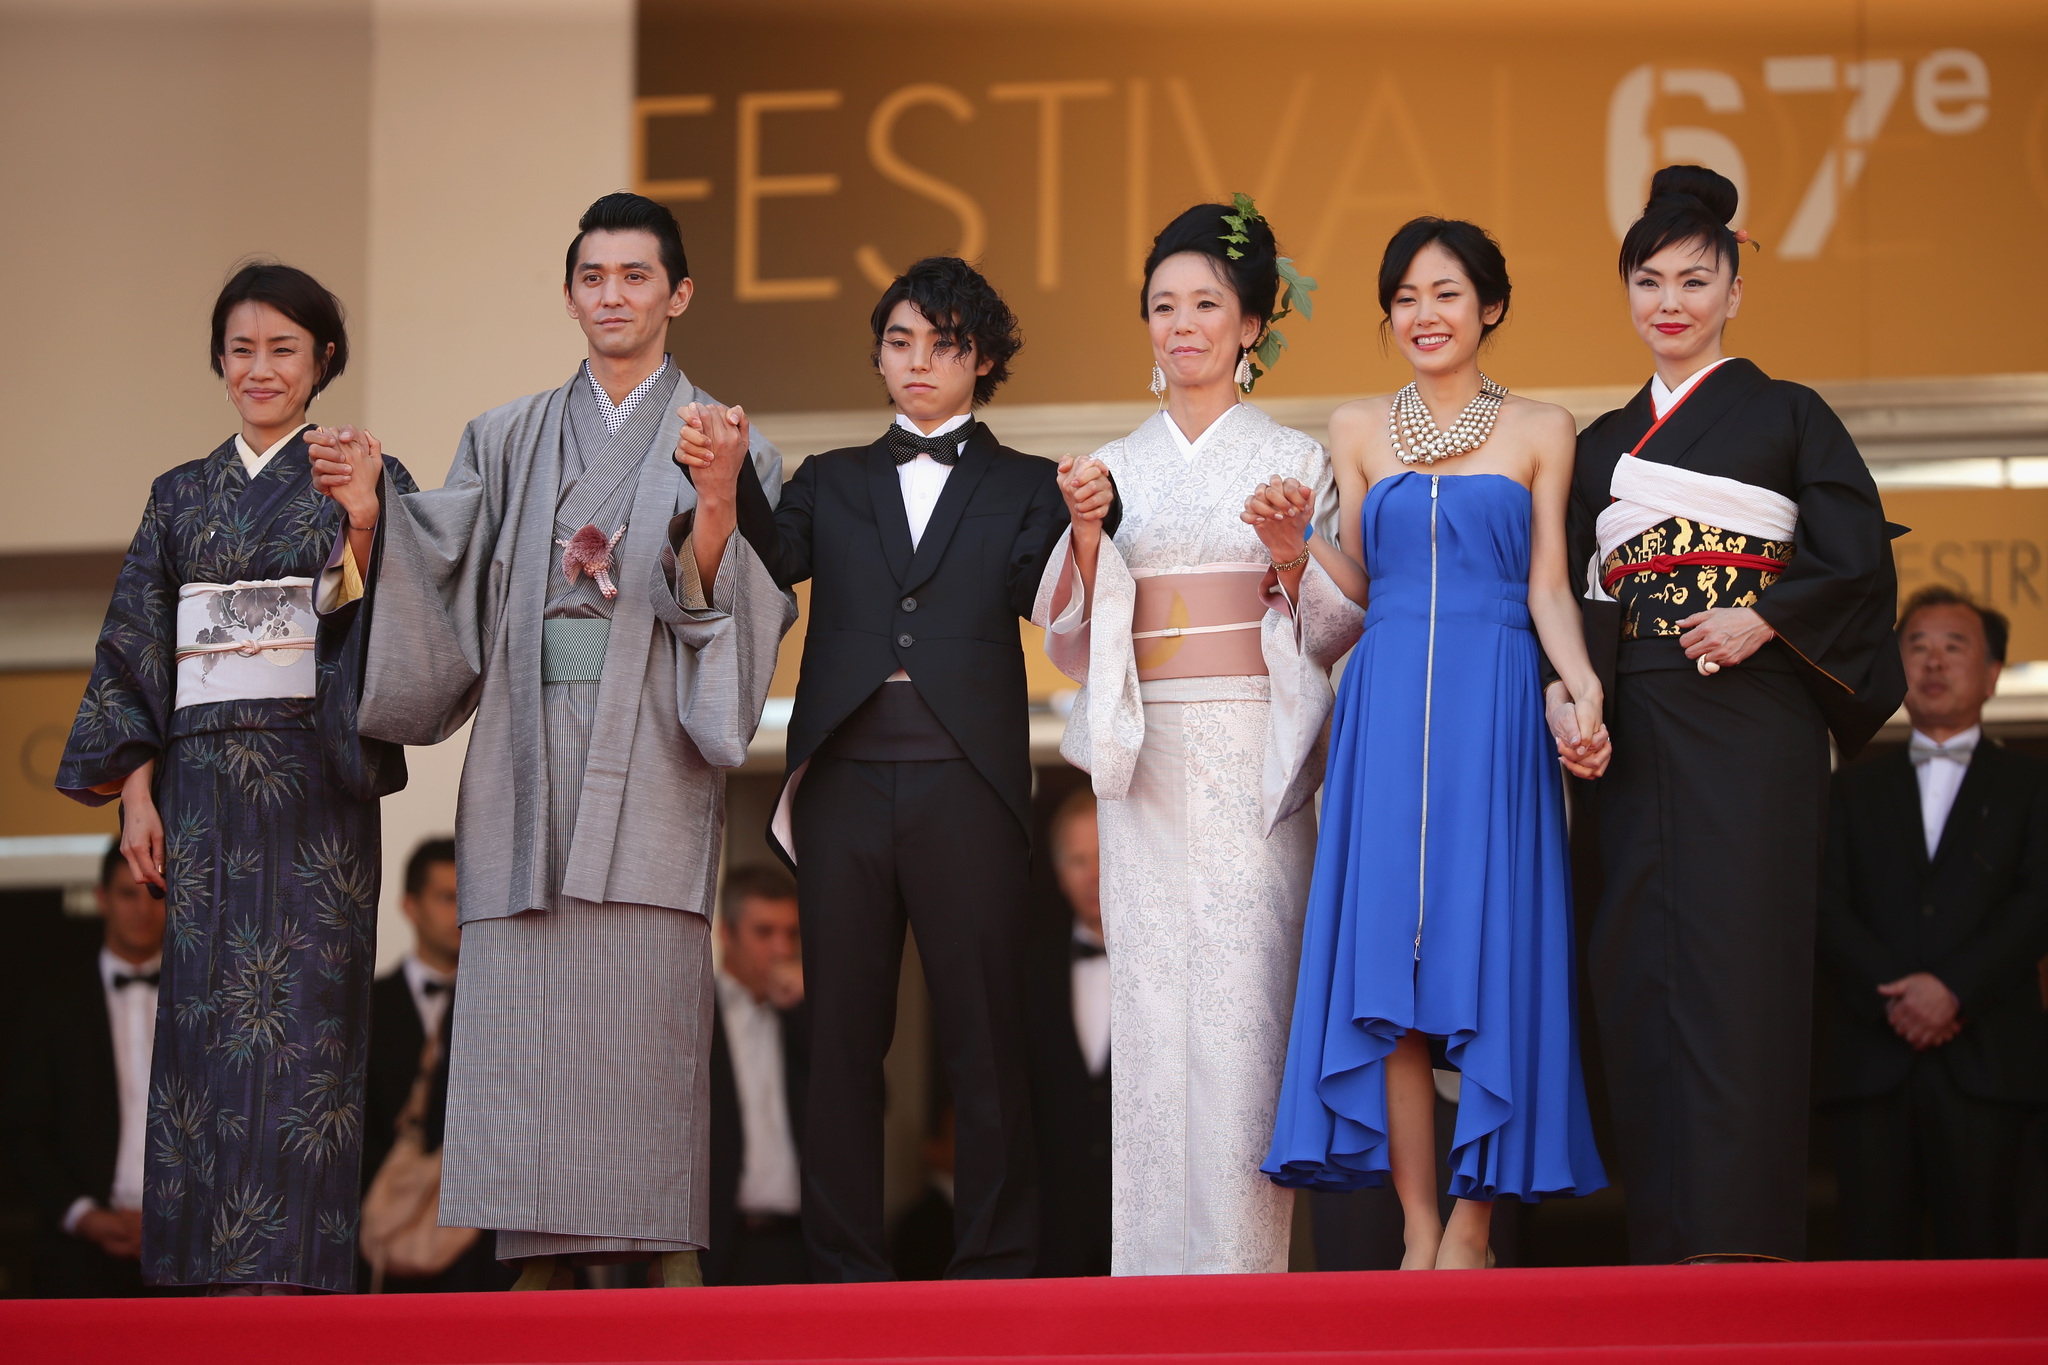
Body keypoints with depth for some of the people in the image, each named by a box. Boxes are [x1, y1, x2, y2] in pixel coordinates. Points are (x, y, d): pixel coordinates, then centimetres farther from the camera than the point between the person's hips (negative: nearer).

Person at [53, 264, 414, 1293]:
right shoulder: (181, 497, 16)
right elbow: (132, 654, 13)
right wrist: (135, 791, 3)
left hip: (316, 791, -3)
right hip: (203, 792, 3)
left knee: (299, 1016, -9)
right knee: (203, 1013, -1)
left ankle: (290, 1270, -10)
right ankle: (210, 1267, 2)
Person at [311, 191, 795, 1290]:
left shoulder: (723, 444, 9)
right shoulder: (509, 441, 18)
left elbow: (744, 612, -4)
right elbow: (438, 580, 9)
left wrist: (717, 506, -22)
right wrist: (369, 513, -9)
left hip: (647, 757, -3)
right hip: (526, 753, 3)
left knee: (646, 1024, -9)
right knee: (524, 1022, -4)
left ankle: (668, 1273, -8)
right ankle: (540, 1275, -3)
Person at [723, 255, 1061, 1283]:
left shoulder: (1024, 488, 13)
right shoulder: (830, 483, 19)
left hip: (965, 783, -2)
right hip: (845, 778, 2)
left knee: (985, 1036, -4)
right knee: (842, 1034, 2)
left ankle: (993, 1269, 0)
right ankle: (844, 1269, 7)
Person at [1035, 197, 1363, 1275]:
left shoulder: (1295, 461, 7)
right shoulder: (1115, 469, 14)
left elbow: (1334, 631, 4)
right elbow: (1070, 643, 11)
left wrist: (1294, 557, -14)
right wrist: (1085, 536, -4)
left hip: (1256, 758, -2)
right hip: (1149, 761, 2)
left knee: (1248, 990, -8)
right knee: (1152, 993, -3)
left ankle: (1246, 1249, -6)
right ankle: (1156, 1254, -1)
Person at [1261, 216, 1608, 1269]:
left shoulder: (1539, 430, 8)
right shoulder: (1357, 431, 13)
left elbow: (1548, 588, 5)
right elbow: (1363, 588, 14)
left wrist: (1584, 686, -10)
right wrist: (1297, 544, -3)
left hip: (1493, 710, -2)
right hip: (1387, 707, 2)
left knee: (1489, 953, -6)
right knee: (1385, 959, -4)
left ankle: (1473, 1227, -2)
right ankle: (1418, 1232, -1)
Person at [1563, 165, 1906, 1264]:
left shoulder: (1788, 417, 6)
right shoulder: (1603, 443, 19)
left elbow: (1858, 567, -2)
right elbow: (1576, 590, 17)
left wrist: (1761, 621, -16)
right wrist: (1563, 688, -1)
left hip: (1749, 713, -5)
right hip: (1634, 729, 5)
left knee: (1733, 951, -12)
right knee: (1636, 960, -1)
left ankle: (1738, 1236, -16)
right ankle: (1664, 1234, 2)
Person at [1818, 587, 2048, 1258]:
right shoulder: (1855, 789, 20)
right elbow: (1825, 907, 7)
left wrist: (1953, 988, -14)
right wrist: (1892, 994, -11)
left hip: (1983, 1061, -2)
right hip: (1872, 1061, 2)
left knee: (1980, 1250, -6)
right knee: (1875, 1256, -4)